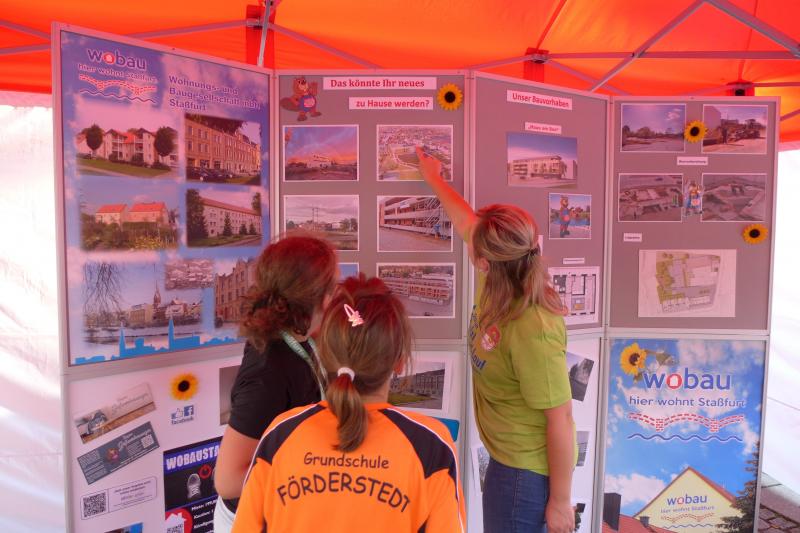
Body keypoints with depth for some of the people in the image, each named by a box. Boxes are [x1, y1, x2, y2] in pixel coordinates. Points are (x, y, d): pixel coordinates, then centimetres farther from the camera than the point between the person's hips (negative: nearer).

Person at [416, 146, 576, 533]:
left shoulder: (533, 331, -34)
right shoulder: (496, 283, -10)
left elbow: (560, 419, -26)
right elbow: (465, 221, 6)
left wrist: (559, 501, -17)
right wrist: (433, 178, 21)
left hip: (525, 471, -8)